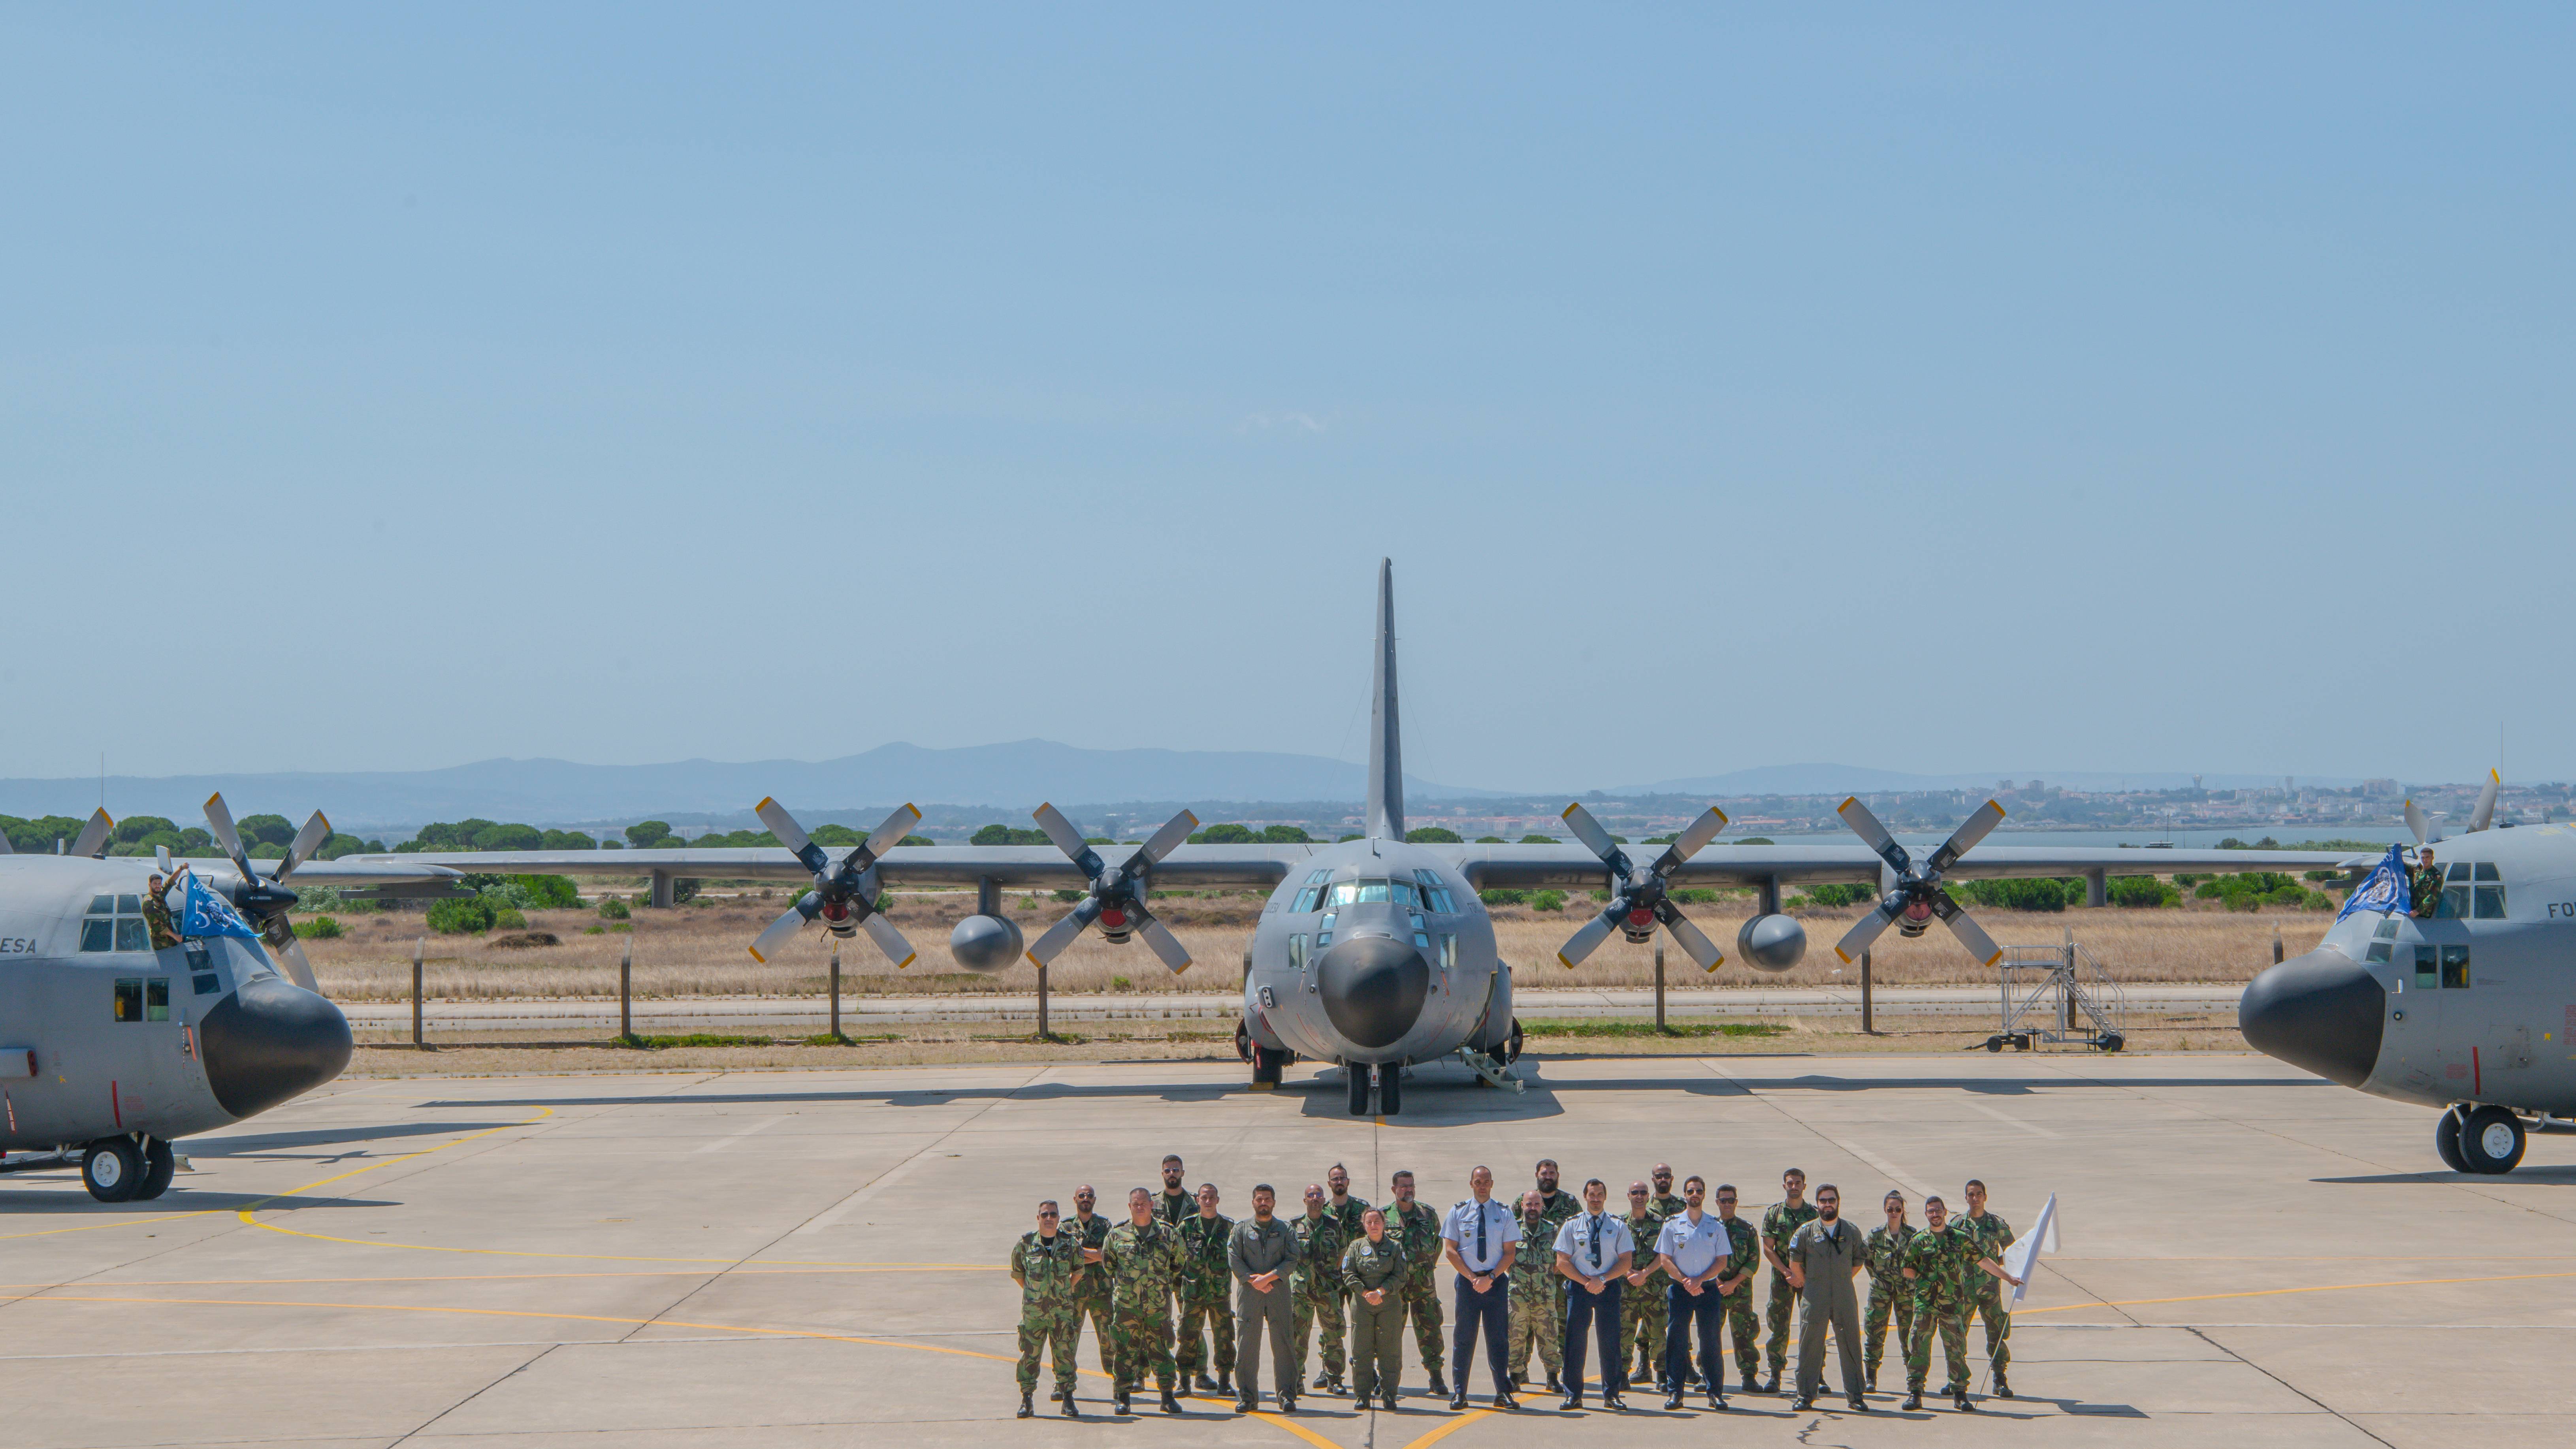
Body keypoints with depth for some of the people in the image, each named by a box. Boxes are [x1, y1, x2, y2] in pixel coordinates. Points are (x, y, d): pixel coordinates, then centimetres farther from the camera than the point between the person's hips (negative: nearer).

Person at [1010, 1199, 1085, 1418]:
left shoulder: (1070, 1243, 2)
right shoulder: (1026, 1243, 0)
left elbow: (1078, 1270, 18)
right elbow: (1017, 1272, 14)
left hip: (1062, 1309, 0)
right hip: (1033, 1310, 0)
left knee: (1065, 1353, 0)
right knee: (1030, 1353, 1)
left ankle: (1067, 1399, 6)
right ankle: (1027, 1400, 9)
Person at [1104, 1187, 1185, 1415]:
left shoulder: (1167, 1234, 5)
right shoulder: (1117, 1234, 5)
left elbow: (1180, 1261, 19)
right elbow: (1107, 1262, 18)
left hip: (1159, 1304, 0)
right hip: (1126, 1303, 0)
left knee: (1161, 1348, 2)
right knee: (1126, 1349, 1)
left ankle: (1168, 1396, 8)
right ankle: (1123, 1397, 8)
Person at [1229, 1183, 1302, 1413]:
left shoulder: (1286, 1230, 11)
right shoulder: (1241, 1230, 12)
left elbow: (1291, 1261, 1)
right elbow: (1234, 1260, 3)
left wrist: (1268, 1278, -11)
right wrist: (1253, 1281, -10)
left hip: (1278, 1292, 0)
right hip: (1249, 1293, 0)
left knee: (1283, 1342, -4)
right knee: (1248, 1344, -1)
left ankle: (1287, 1396, -1)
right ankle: (1247, 1396, 4)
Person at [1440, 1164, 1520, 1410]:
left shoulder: (1504, 1214, 5)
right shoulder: (1458, 1212, 5)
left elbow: (1510, 1251, 2)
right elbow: (1451, 1250, 2)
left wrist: (1490, 1278, -10)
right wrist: (1472, 1278, -9)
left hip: (1497, 1280, 0)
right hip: (1467, 1280, 0)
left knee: (1499, 1337, 2)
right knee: (1464, 1337, -1)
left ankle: (1503, 1393, 6)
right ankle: (1459, 1393, 3)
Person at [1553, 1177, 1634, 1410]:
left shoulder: (1618, 1225, 6)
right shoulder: (1572, 1225, 6)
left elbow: (1626, 1260, 1)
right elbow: (1563, 1262, 2)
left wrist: (1602, 1279, -11)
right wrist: (1586, 1282, -10)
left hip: (1609, 1287, 0)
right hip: (1578, 1286, 0)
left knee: (1610, 1341, 0)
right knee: (1575, 1340, -3)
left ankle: (1611, 1395, 7)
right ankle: (1573, 1395, 3)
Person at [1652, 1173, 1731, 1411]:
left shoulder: (1716, 1226, 5)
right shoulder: (1672, 1225, 4)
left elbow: (1722, 1261, 3)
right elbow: (1664, 1259, 1)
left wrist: (1700, 1279, -11)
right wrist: (1685, 1281, -11)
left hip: (1709, 1289, 0)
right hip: (1679, 1290, 0)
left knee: (1711, 1341, -1)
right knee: (1677, 1340, -1)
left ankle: (1715, 1392, 3)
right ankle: (1674, 1392, 4)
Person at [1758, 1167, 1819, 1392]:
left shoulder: (1814, 1213, 5)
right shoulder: (1773, 1213, 5)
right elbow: (1768, 1249, 2)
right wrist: (1786, 1272, -9)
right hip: (1781, 1275, 0)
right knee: (1779, 1327, -1)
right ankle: (1775, 1375, 5)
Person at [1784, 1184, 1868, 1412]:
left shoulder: (1852, 1232, 8)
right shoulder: (1806, 1232, 4)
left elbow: (1859, 1261, 16)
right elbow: (1795, 1262, 9)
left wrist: (1843, 1281, 12)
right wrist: (1806, 1284, 10)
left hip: (1845, 1297, 1)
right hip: (1814, 1299, -1)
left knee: (1850, 1346, 1)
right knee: (1810, 1346, 0)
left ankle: (1855, 1397, 7)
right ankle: (1806, 1396, 7)